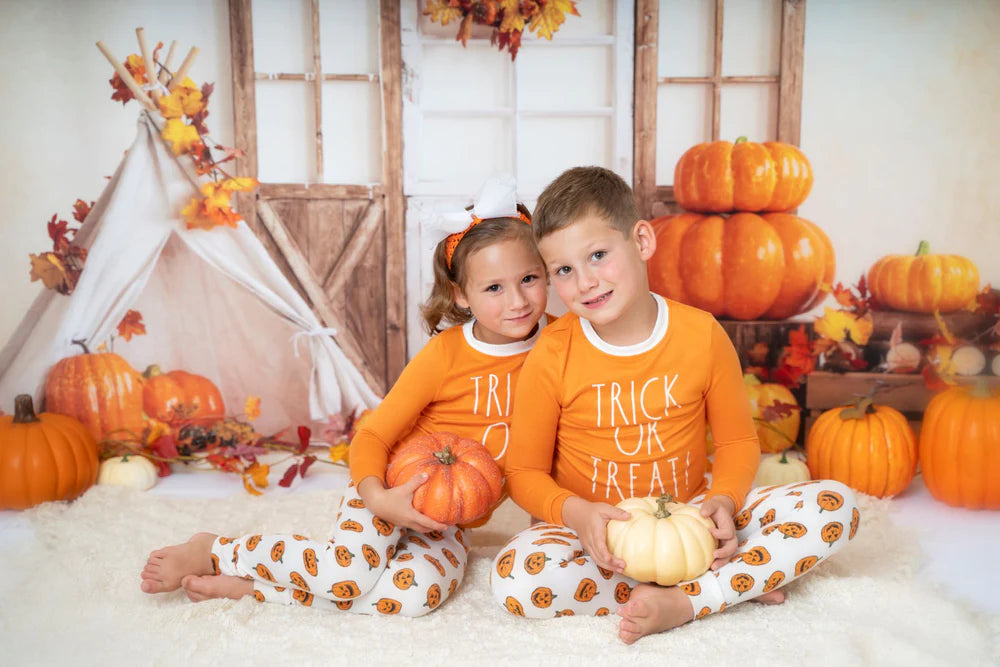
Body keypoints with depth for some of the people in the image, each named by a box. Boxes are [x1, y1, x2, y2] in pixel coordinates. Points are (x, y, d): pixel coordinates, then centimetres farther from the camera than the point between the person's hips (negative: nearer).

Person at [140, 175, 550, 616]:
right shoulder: (445, 354, -15)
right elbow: (372, 435, -13)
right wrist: (378, 498, -30)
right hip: (397, 492, -3)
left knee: (421, 592, -28)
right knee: (349, 572, -31)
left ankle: (247, 586, -13)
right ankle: (210, 552, -4)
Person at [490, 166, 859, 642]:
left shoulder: (702, 335, -6)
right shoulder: (551, 356, -11)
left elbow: (737, 441, 4)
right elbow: (525, 471, -4)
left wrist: (723, 498, -16)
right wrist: (576, 513, -24)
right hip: (593, 531, -1)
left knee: (835, 505, -15)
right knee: (514, 577, -34)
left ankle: (682, 604, -22)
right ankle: (733, 585, -21)